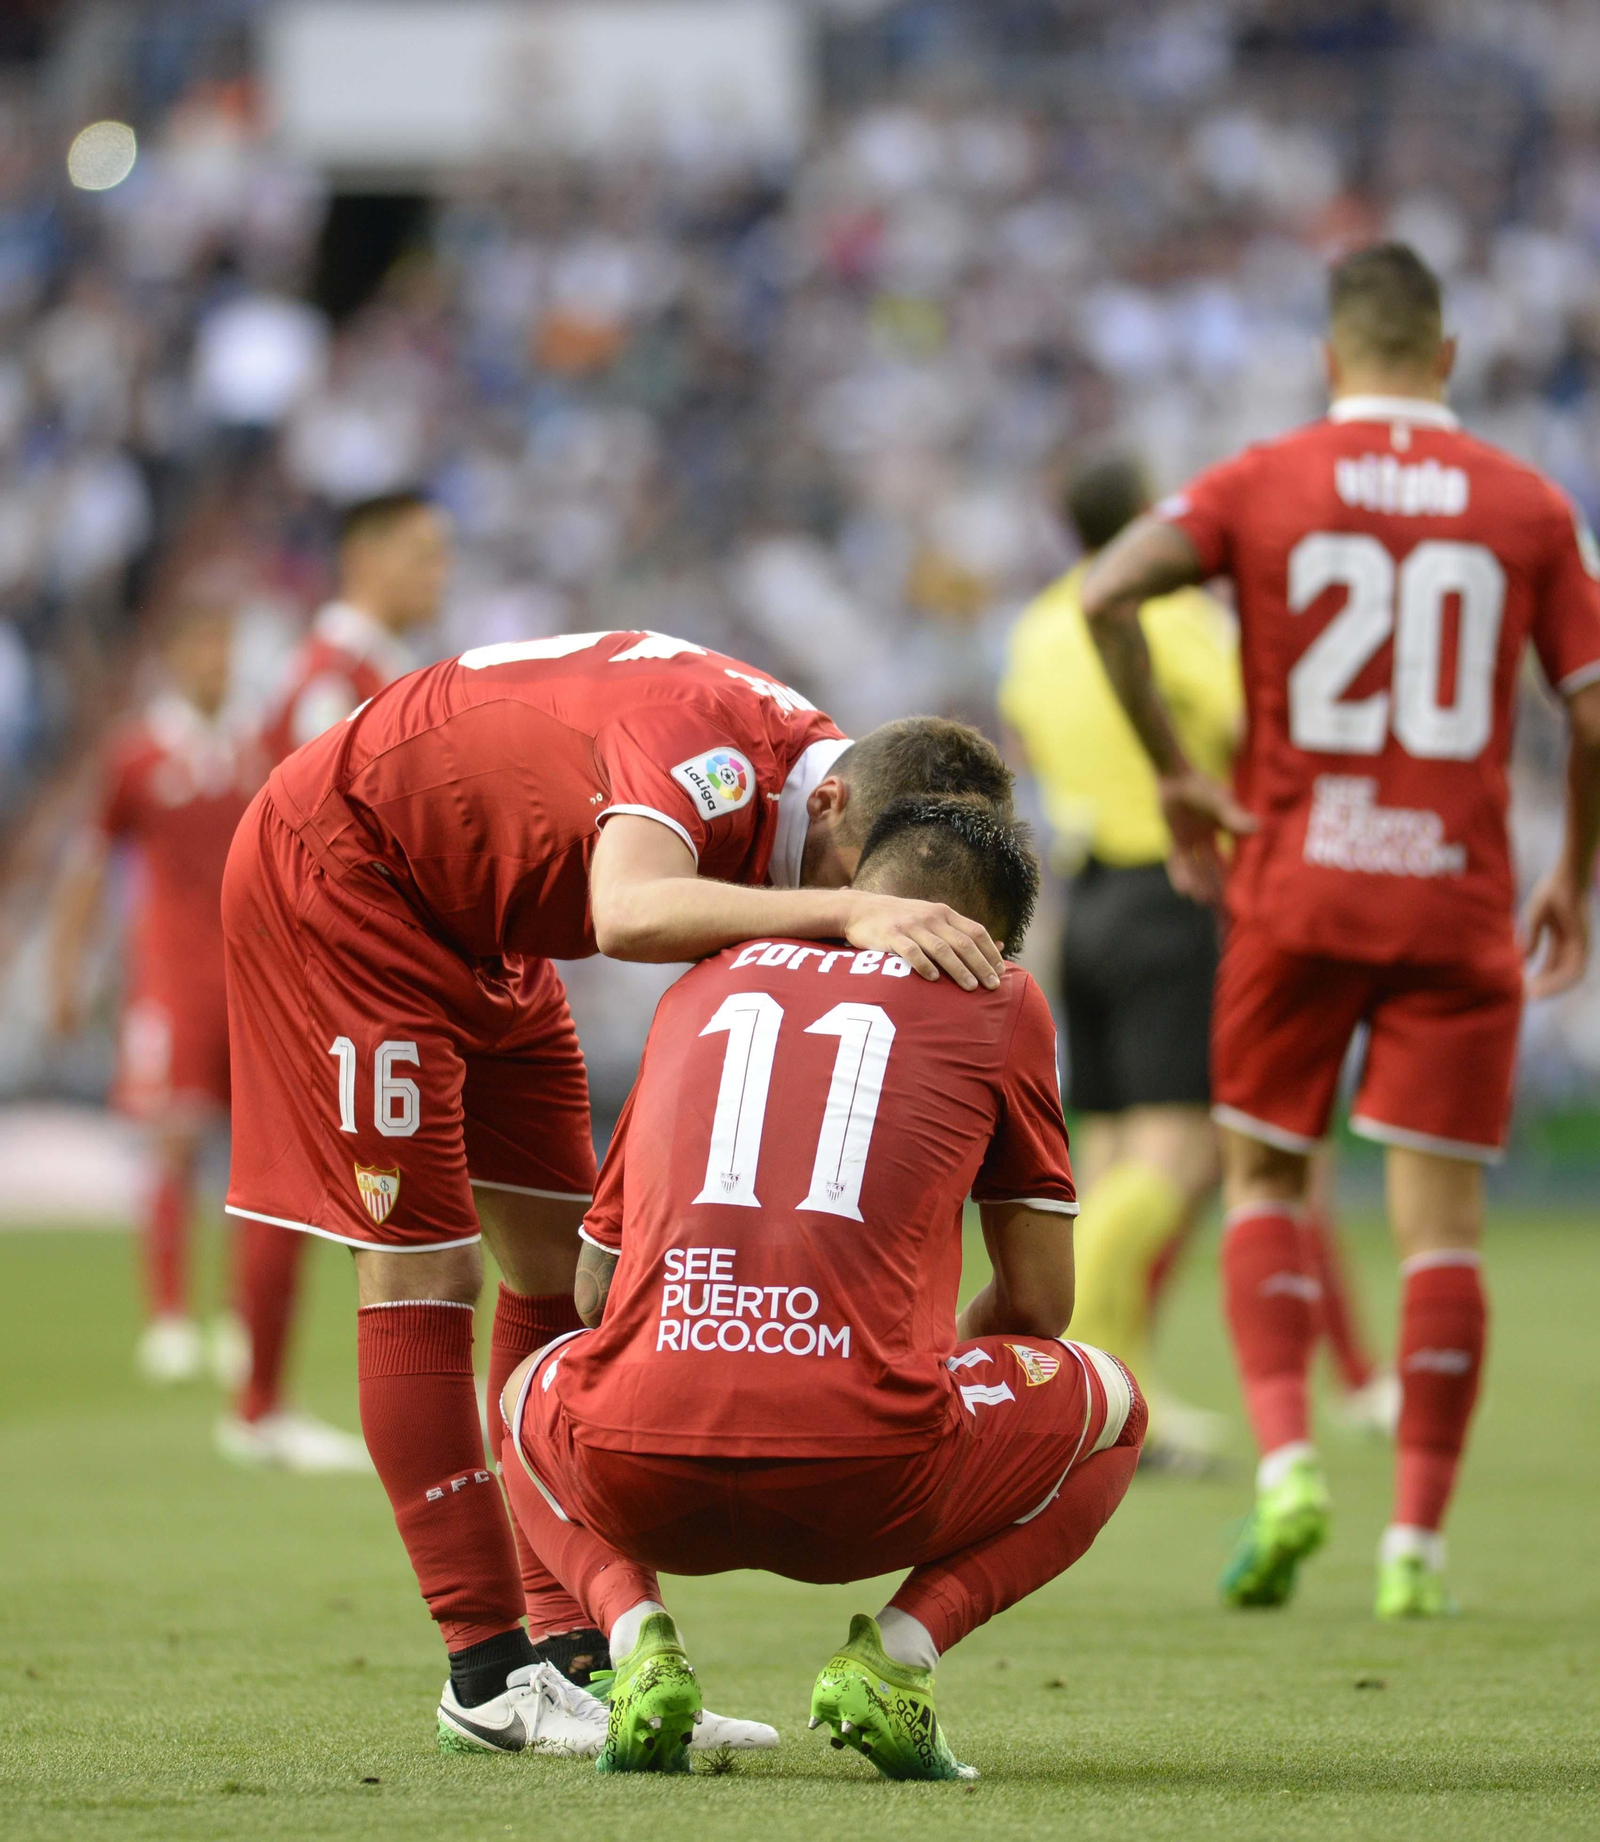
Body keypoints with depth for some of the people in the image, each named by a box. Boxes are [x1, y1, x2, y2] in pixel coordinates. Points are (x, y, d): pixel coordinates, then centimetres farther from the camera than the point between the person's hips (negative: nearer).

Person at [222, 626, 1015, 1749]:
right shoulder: (711, 742, -34)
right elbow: (631, 912, -56)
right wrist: (848, 914, -64)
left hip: (478, 930, 9)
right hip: (336, 865, -9)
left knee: (561, 1267, 4)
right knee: (423, 1267, -11)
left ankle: (575, 1650, 5)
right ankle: (488, 1672, -11)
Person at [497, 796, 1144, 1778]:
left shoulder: (701, 987, 22)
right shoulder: (1000, 1000, 13)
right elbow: (1038, 1304, 16)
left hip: (640, 1476, 3)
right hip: (867, 1488, -3)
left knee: (531, 1395, 39)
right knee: (1109, 1405, 28)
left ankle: (636, 1632, 8)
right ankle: (898, 1646, 3)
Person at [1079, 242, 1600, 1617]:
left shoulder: (1261, 484, 1)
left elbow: (1107, 594, -13)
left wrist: (1175, 777, -4)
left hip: (1297, 885, 0)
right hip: (1459, 896, 0)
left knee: (1264, 1181, 14)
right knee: (1442, 1218, 3)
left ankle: (1285, 1462, -5)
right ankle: (1416, 1542, -1)